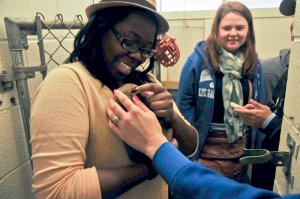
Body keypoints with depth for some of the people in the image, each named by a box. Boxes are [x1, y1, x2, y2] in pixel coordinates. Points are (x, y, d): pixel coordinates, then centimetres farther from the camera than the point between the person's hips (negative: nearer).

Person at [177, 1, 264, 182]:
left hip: (241, 149, 5)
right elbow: (184, 103, -12)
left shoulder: (255, 64, 1)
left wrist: (254, 147, 8)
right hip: (206, 148, -4)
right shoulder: (199, 59, -14)